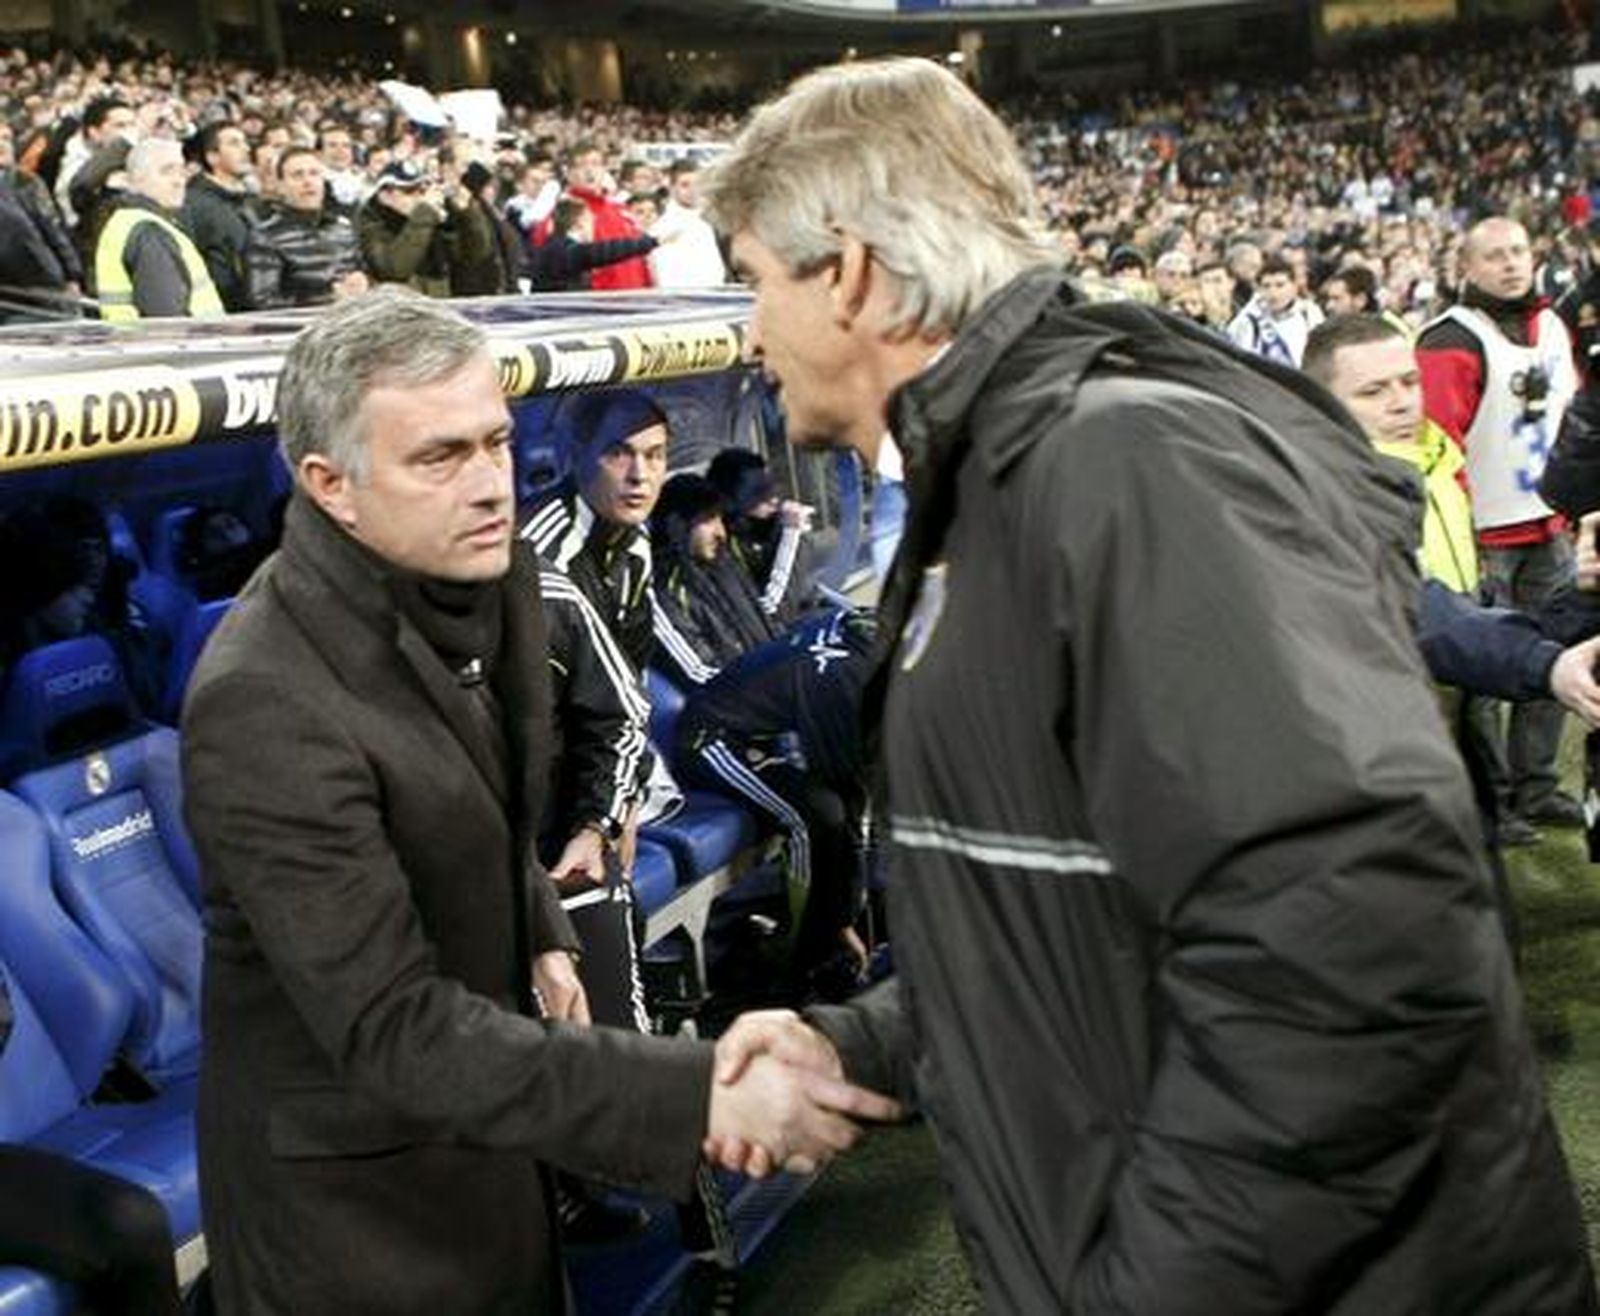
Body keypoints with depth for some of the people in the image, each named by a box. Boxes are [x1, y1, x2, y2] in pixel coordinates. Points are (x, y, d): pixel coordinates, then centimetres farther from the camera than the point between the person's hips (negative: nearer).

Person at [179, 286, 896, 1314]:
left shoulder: (487, 575, -6)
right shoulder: (265, 706, -31)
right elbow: (393, 1030, -33)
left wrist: (541, 937, 6)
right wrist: (704, 1100, -38)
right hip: (357, 1182, -7)